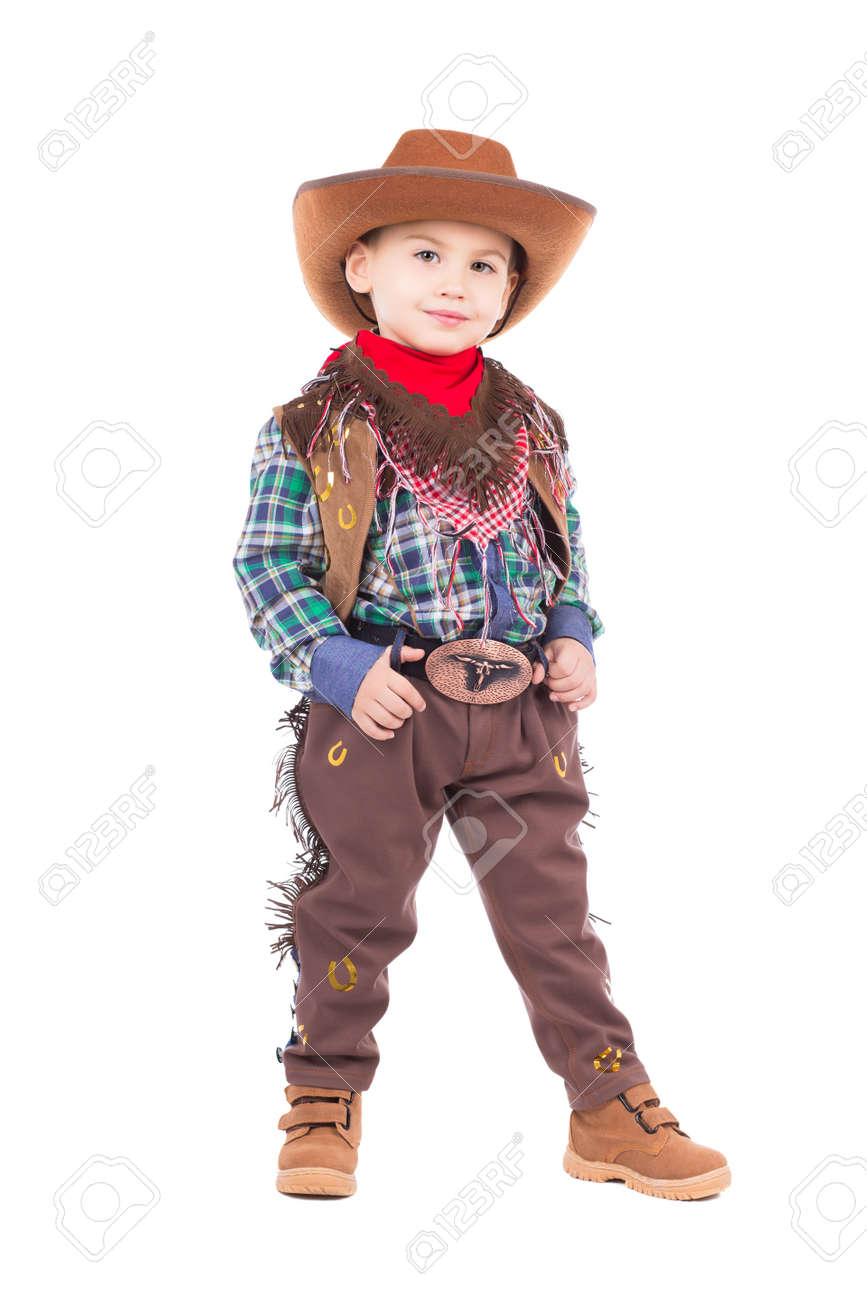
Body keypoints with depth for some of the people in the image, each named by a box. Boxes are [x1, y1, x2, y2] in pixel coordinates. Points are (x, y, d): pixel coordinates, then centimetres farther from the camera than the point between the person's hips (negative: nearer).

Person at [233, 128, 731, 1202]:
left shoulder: (531, 427, 10)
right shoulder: (314, 426, -3)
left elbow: (567, 558, 18)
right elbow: (267, 562, -4)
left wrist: (575, 638, 1)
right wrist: (335, 663, -15)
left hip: (522, 715, 3)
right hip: (375, 709, -3)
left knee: (554, 912, 7)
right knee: (353, 910, 9)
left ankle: (611, 1109, 18)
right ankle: (325, 1099, 28)